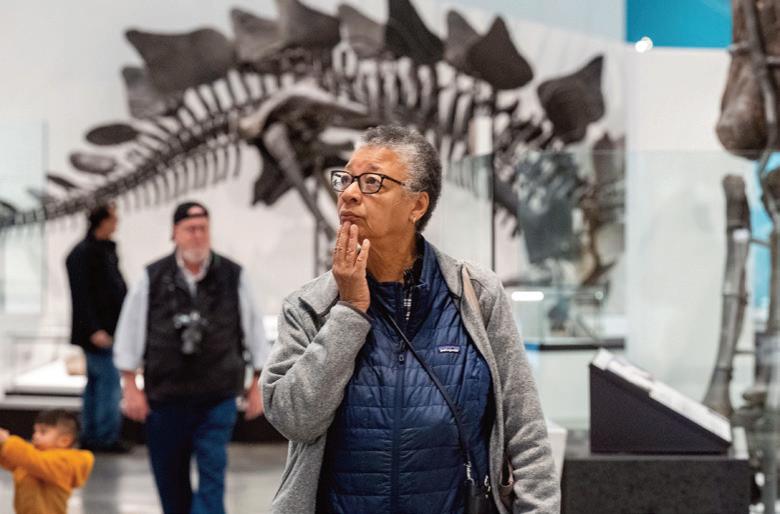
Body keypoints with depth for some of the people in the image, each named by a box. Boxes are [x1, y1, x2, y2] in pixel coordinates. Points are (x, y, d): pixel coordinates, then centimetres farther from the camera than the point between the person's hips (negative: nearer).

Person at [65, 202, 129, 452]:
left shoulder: (107, 249, 13)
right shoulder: (82, 254, -14)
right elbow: (81, 296, -18)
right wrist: (94, 330, -20)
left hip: (110, 329, 9)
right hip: (98, 331, -9)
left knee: (96, 384, 13)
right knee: (109, 381, -7)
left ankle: (91, 436, 20)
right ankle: (107, 438, -1)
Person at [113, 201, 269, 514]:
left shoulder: (233, 277, -1)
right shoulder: (153, 279, -2)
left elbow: (254, 331, 5)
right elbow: (130, 335, 3)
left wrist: (257, 385, 4)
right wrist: (131, 387, 1)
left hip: (218, 398, -1)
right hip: (164, 397, 1)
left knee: (212, 474, -10)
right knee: (170, 477, 11)